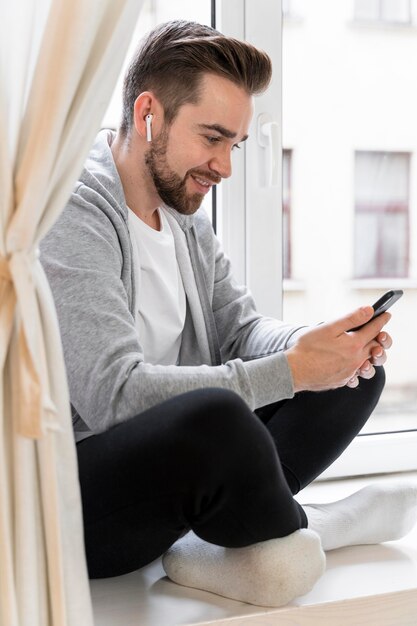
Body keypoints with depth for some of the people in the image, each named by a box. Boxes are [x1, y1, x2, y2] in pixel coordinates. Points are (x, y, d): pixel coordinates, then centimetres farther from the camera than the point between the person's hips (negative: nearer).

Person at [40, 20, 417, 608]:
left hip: (171, 459, 9)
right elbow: (113, 394, -28)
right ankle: (295, 529, -6)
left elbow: (241, 328, 9)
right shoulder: (72, 213, -18)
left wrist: (319, 344, -14)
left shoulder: (186, 216, 11)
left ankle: (215, 546, -11)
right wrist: (290, 370, -28)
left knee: (357, 373, 4)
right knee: (215, 415, -40)